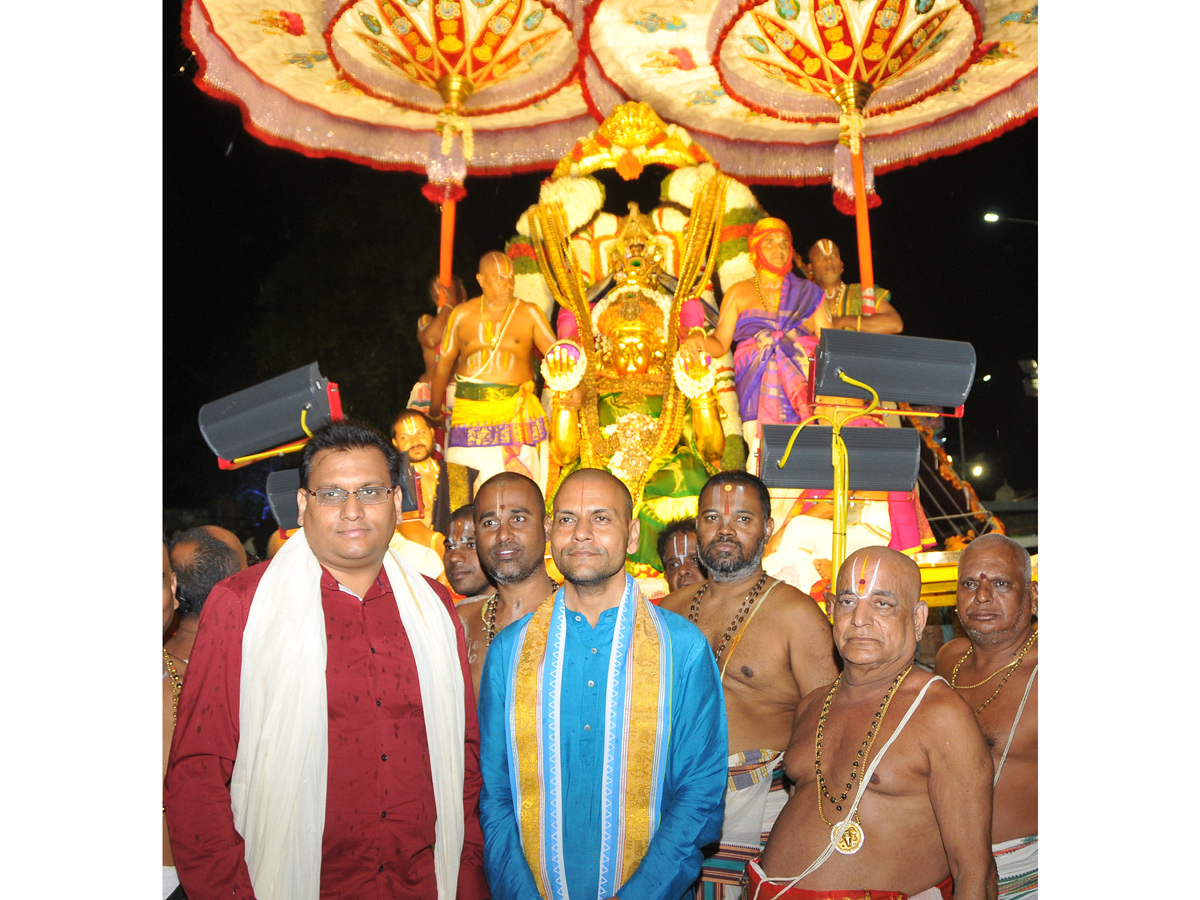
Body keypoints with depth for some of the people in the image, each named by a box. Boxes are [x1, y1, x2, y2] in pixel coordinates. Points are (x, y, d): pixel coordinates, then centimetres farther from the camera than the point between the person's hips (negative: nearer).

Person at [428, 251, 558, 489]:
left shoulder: (529, 314, 6)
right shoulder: (462, 314, 10)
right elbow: (444, 362, 17)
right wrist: (434, 413, 21)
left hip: (515, 410, -1)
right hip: (470, 411, 2)